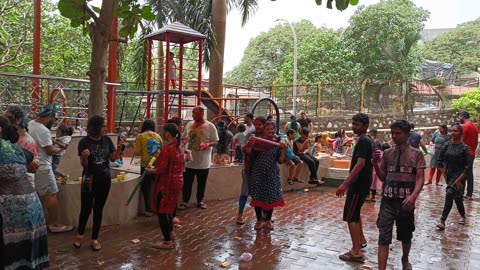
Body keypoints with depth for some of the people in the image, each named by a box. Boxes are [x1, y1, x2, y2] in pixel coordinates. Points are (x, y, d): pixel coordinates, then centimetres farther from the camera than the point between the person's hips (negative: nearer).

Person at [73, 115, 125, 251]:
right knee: (86, 208, 5)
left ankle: (95, 239, 20)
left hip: (105, 179, 3)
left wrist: (119, 148, -16)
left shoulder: (107, 140, -1)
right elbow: (84, 165, -9)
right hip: (89, 179, -2)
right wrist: (84, 157, -30)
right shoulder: (84, 142, -10)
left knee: (98, 209, 9)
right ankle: (80, 234, 30)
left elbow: (113, 158, 1)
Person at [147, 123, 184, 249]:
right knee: (168, 208, 23)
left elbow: (161, 170, -22)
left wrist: (150, 170, -3)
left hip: (166, 184, -9)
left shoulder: (166, 149, -21)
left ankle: (167, 241, 6)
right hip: (177, 182, 9)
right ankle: (170, 233, 34)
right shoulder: (179, 148, 7)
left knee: (161, 211, 1)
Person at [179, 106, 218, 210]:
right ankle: (185, 201, 20)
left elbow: (216, 141, -7)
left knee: (201, 183, 11)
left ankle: (200, 201, 28)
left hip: (203, 161, -3)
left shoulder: (210, 126, -8)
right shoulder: (189, 124, 5)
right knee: (186, 182, 7)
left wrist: (207, 144, -26)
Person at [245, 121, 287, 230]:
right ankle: (259, 220, 17)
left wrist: (284, 150, -18)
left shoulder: (278, 143, 1)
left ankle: (268, 220, 22)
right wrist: (250, 143, -19)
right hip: (258, 173, 0)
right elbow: (248, 153, -3)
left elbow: (281, 160, -3)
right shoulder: (258, 141, 1)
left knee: (271, 196, 5)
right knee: (258, 196, 2)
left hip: (272, 174, 0)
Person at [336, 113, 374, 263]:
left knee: (350, 216, -7)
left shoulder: (362, 141, -18)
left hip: (358, 183, -10)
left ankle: (356, 252, -4)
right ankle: (361, 240, 39)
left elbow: (360, 163, -29)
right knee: (355, 213, 25)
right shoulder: (368, 140, 13)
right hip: (362, 182, 10)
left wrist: (345, 183, -32)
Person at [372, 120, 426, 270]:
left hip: (406, 202, -1)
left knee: (406, 235, 17)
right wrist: (376, 164, -9)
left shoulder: (416, 154, -2)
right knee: (383, 237, -5)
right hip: (387, 201, 1)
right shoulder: (387, 153, 5)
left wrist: (413, 196, -21)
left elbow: (420, 178, -6)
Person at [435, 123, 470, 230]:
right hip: (449, 176, 4)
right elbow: (439, 161, 6)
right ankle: (462, 216, 40)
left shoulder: (464, 148, -10)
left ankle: (442, 221, -11)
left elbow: (467, 167, -10)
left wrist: (459, 180, -14)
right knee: (457, 197, 17)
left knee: (449, 195, -14)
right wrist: (444, 175, 0)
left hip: (459, 176, -4)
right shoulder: (446, 145, 0)